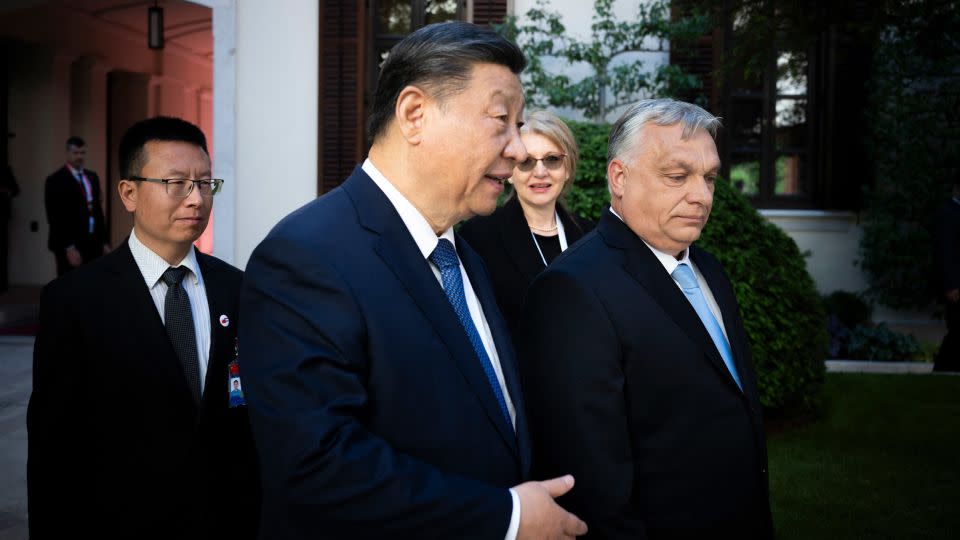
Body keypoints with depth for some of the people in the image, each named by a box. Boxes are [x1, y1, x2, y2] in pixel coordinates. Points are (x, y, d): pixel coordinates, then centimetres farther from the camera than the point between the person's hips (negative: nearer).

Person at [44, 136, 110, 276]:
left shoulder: (92, 177, 15)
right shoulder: (56, 180, -7)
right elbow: (56, 218, -13)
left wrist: (104, 242, 12)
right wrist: (69, 248, -18)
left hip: (93, 244, 6)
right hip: (69, 246, -6)